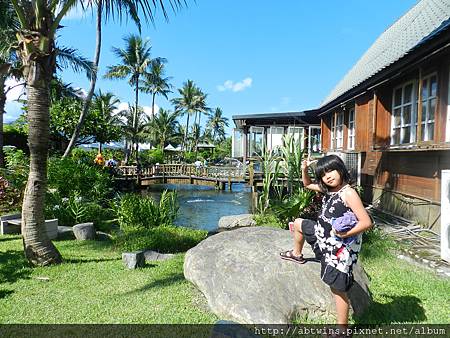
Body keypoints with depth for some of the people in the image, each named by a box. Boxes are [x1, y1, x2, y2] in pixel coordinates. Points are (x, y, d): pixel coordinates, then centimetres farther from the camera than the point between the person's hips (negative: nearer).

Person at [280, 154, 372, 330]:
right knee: (298, 224, 27)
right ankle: (297, 254, 53)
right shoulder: (329, 189, 2)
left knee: (337, 288, 2)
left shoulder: (348, 193, -24)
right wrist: (304, 169, 0)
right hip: (323, 236, 9)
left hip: (339, 248, -9)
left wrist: (345, 234, -33)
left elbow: (366, 222, -26)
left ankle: (342, 327, 25)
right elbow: (308, 184, 19)